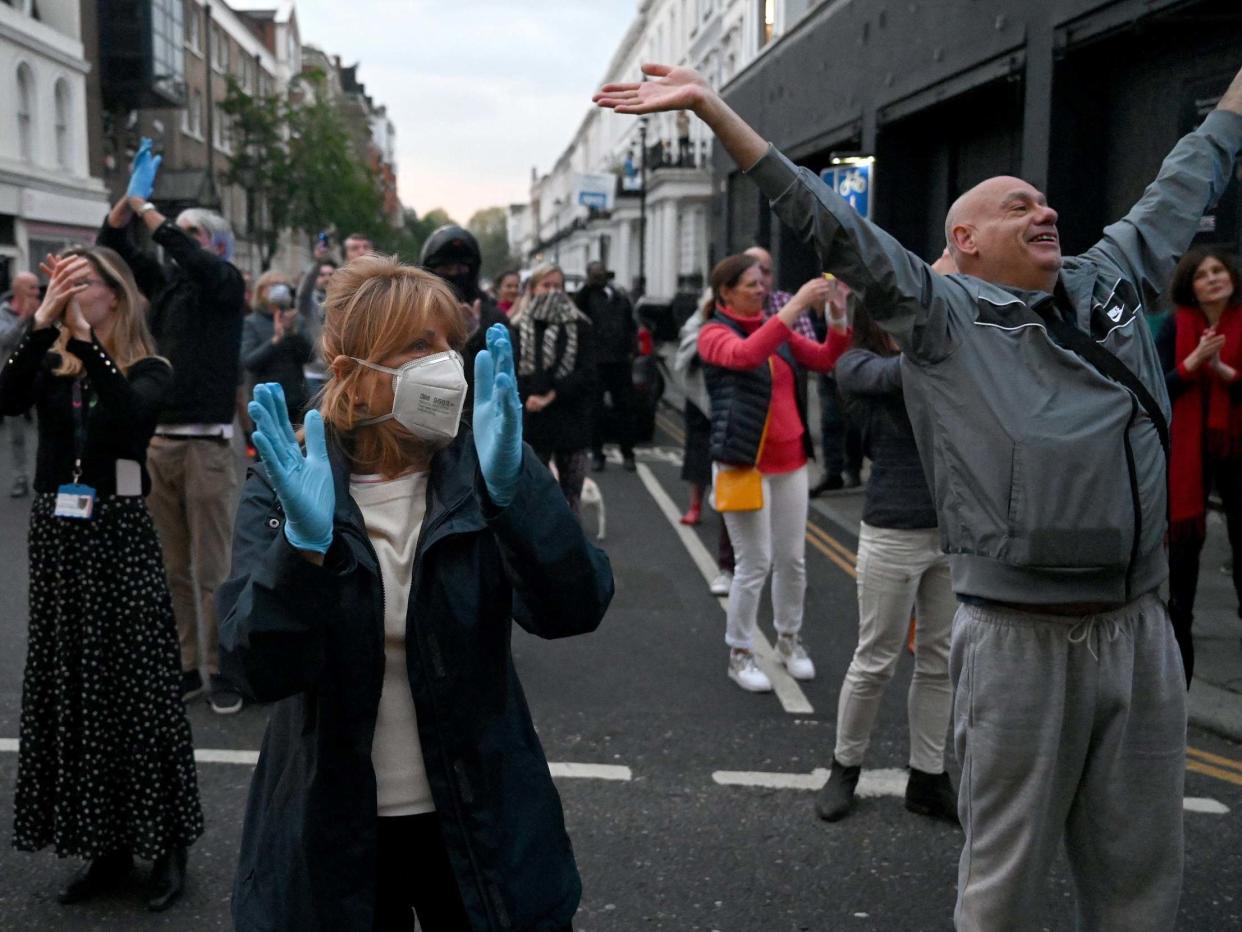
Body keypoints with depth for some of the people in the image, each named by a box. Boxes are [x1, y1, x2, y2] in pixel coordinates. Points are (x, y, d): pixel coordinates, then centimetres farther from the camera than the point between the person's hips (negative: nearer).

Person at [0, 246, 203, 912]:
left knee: (137, 688, 0)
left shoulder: (148, 371, -4)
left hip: (119, 537, -4)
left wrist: (84, 334, -29)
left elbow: (131, 413, -26)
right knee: (72, 690, 9)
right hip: (57, 535, 5)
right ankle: (106, 847, 22)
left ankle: (168, 844, 14)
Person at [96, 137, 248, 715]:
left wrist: (147, 208, -12)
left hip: (207, 445, -5)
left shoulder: (225, 283, 1)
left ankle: (221, 670, 5)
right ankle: (185, 667, 17)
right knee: (170, 569, 8)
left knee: (212, 569, -2)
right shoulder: (164, 283, 16)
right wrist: (131, 193, 3)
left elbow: (195, 261, -19)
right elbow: (111, 246, 16)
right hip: (157, 443, 6)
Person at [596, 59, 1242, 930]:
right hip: (1020, 639, -5)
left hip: (1141, 633, 5)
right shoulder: (942, 313, -2)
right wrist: (712, 107, -12)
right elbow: (829, 220, -7)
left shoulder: (1113, 282, 14)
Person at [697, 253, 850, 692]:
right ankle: (739, 654, 12)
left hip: (791, 461, 6)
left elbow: (824, 359, 6)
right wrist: (796, 305, -31)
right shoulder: (714, 333, -7)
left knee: (792, 559, 11)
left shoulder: (776, 328, 11)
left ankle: (789, 640, 29)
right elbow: (745, 354, -28)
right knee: (754, 564, -3)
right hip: (745, 464, -6)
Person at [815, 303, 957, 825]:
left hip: (956, 528, 4)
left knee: (941, 662, 11)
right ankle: (845, 767, 27)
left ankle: (927, 779, 24)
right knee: (875, 662, 7)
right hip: (894, 533, -4)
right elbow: (897, 374, -24)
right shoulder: (857, 365, -4)